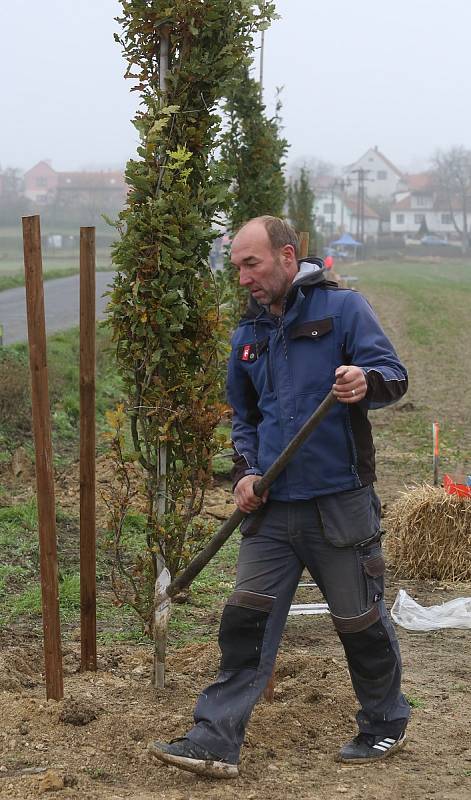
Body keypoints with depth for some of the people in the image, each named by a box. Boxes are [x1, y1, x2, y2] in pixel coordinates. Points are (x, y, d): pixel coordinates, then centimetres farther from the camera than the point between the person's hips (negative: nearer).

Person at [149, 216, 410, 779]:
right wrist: (246, 469, 7)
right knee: (244, 621, -1)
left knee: (360, 621, 7)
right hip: (271, 507, 5)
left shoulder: (341, 307, -4)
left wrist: (366, 381, -34)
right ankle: (216, 740, 1)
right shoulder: (249, 334, 13)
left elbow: (394, 374, -10)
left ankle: (386, 724, 28)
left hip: (338, 502, -5)